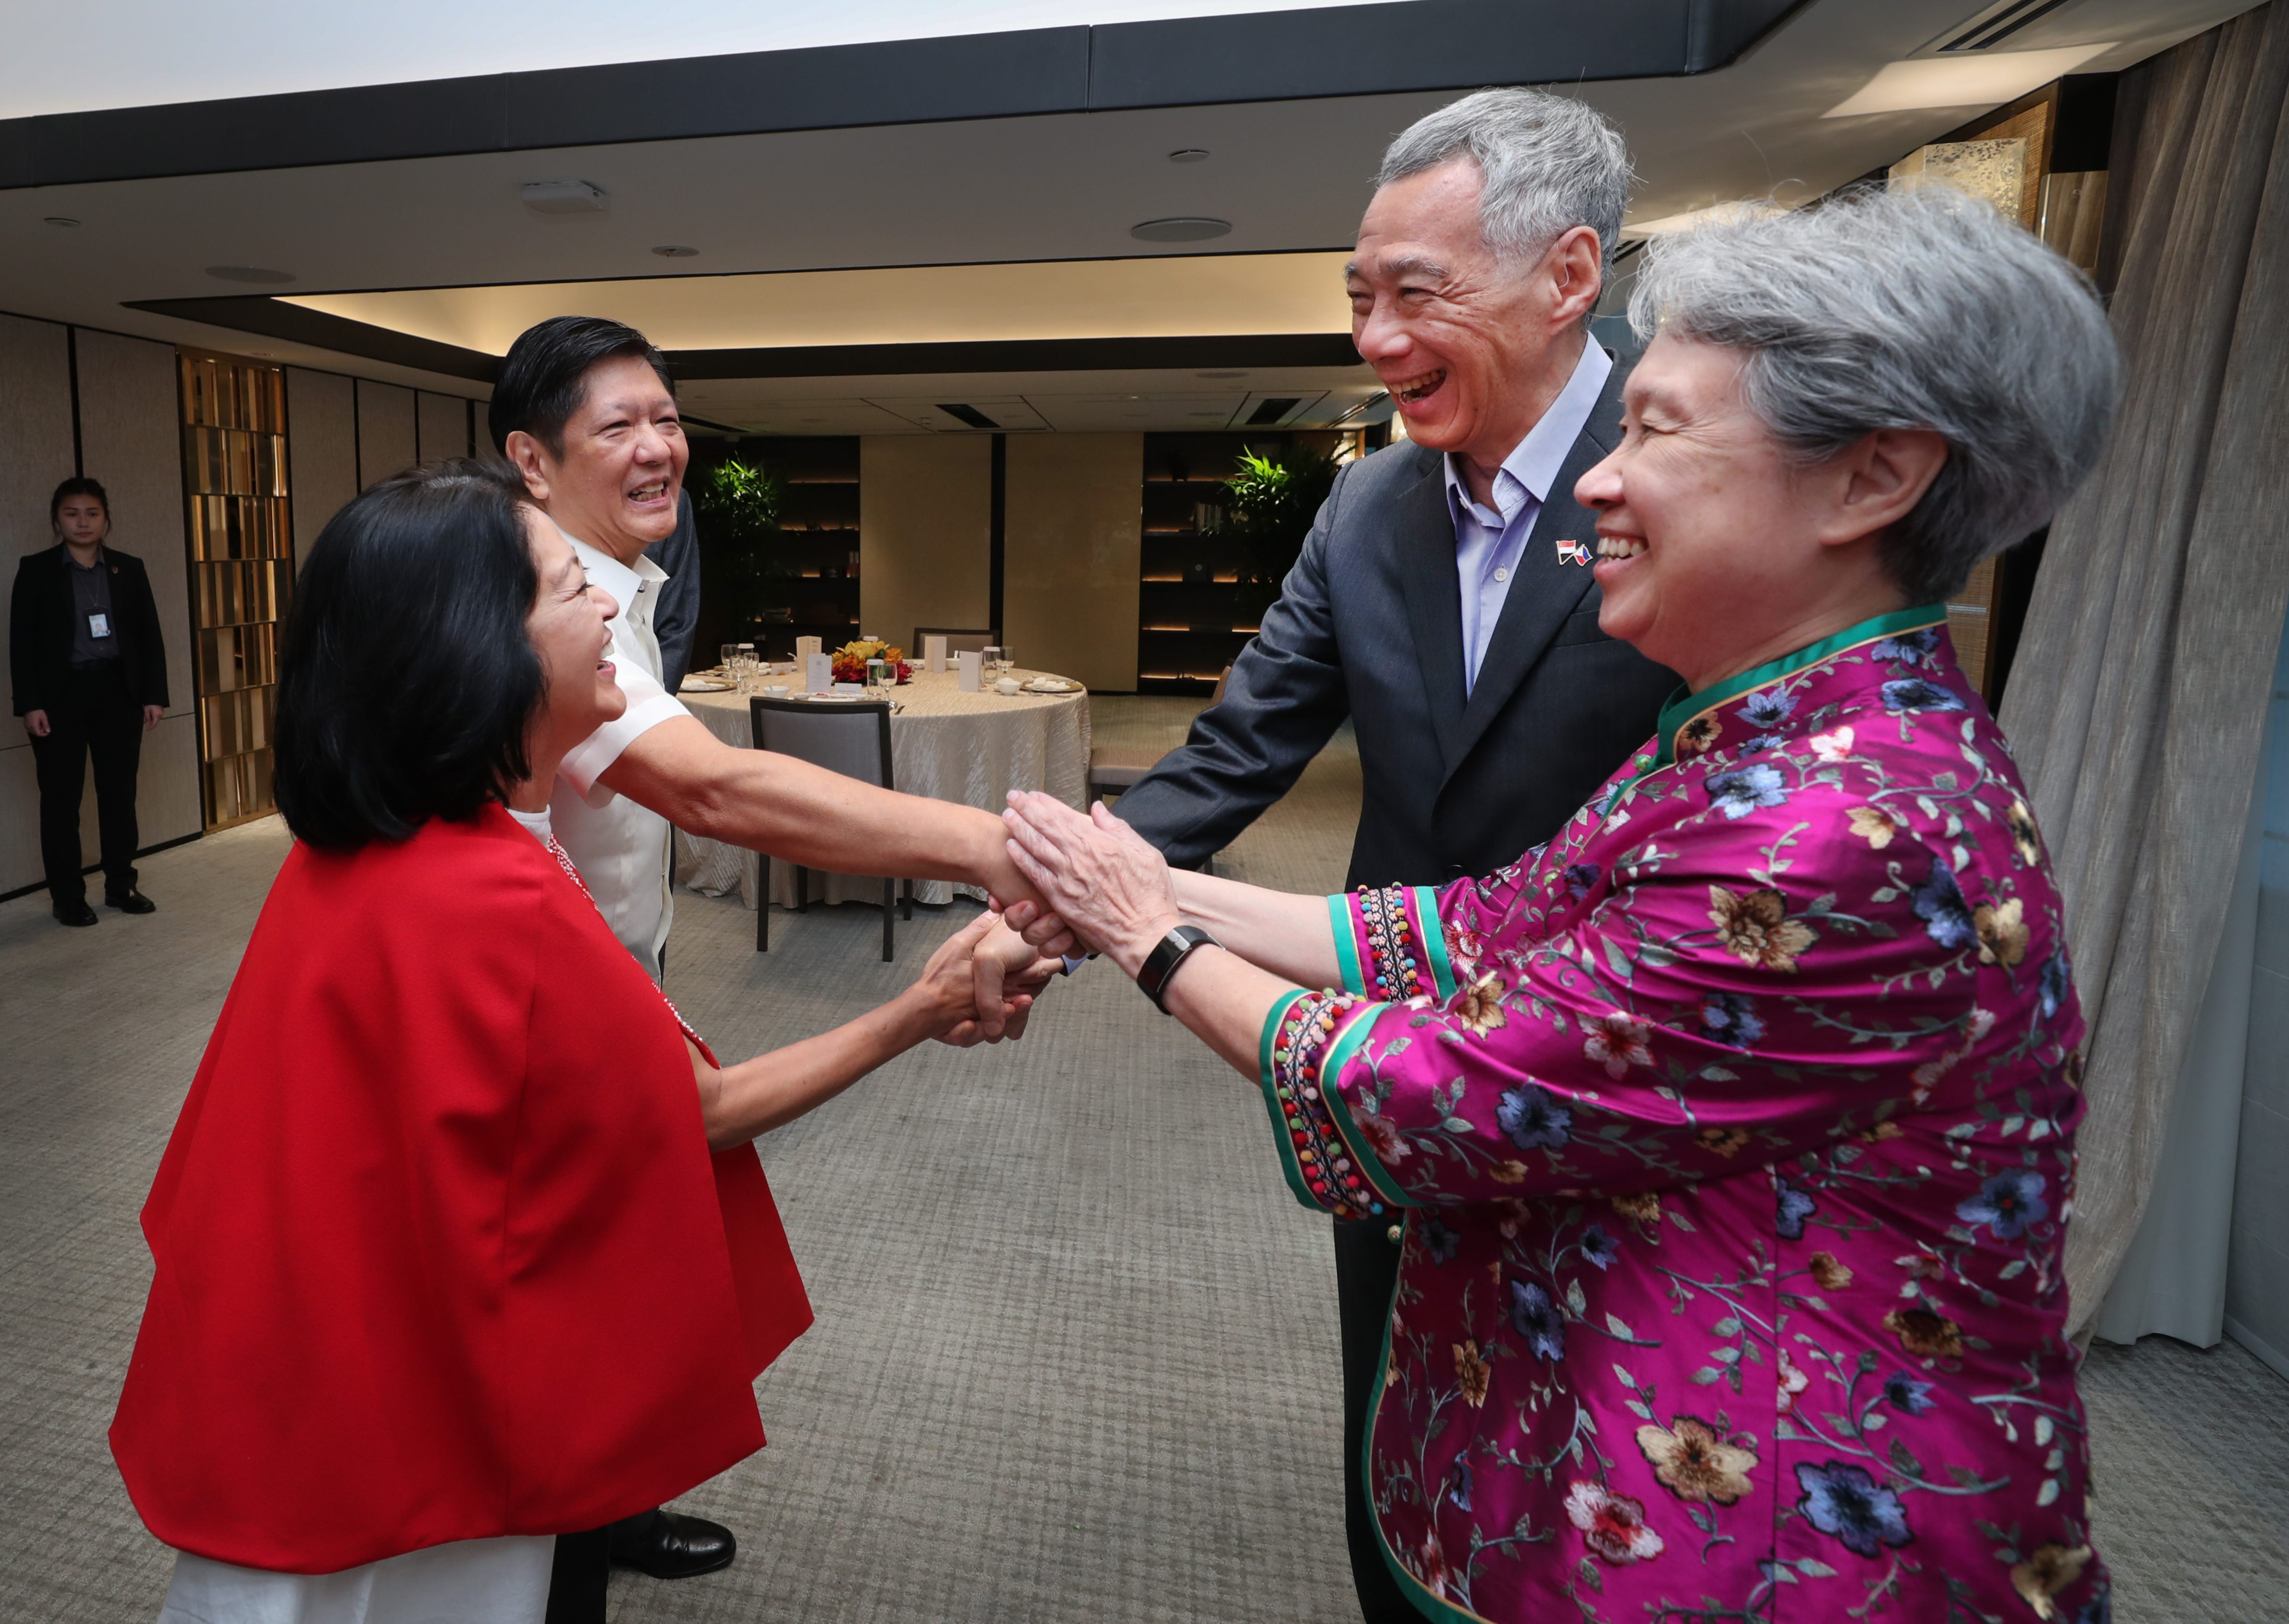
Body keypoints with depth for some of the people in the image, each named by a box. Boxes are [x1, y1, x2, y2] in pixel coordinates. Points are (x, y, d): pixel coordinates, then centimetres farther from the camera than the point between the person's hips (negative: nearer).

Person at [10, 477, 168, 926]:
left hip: (119, 692, 2)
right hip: (60, 696, -2)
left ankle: (121, 886, 18)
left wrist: (155, 695, 1)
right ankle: (67, 897, 10)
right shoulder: (35, 569, 2)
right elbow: (21, 642, -1)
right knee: (61, 798, 3)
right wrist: (29, 704, -9)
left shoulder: (129, 568, 9)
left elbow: (150, 635, 8)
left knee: (120, 793, 7)